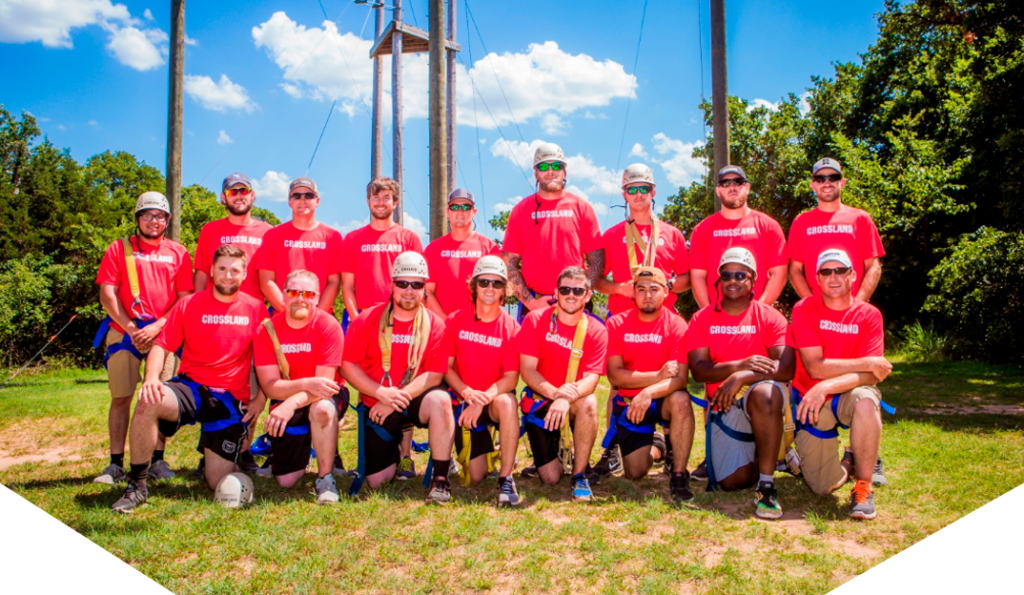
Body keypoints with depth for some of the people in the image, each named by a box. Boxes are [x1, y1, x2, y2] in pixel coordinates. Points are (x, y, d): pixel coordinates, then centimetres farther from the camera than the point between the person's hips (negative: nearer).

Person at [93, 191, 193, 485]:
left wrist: (157, 326, -9)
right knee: (120, 397, 1)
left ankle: (158, 460, 5)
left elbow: (185, 298, 4)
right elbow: (107, 295, 3)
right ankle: (116, 464, 7)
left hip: (164, 334, 0)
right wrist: (131, 328, -8)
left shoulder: (179, 253, 10)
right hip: (124, 332, 0)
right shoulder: (118, 249, 10)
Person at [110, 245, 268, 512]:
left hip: (232, 399, 0)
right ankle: (137, 486, -17)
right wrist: (152, 377, -21)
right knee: (148, 402, -35)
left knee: (218, 483, -7)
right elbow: (161, 346, 0)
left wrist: (260, 398, -1)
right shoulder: (189, 305, 3)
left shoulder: (256, 308, 3)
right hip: (190, 387, 1)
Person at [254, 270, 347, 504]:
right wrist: (307, 384, -32)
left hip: (324, 397, -2)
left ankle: (326, 478, -20)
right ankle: (303, 446, 31)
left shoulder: (328, 326, -16)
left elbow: (325, 382, -20)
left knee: (322, 408, -40)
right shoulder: (267, 330, -9)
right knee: (286, 481, -4)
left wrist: (292, 403, -37)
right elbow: (270, 386, -14)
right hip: (285, 402, 2)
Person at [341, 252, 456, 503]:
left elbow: (435, 374, -10)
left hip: (415, 400, -1)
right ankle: (397, 446, 34)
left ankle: (440, 479, -25)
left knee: (440, 400, -36)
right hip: (377, 406, 1)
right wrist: (381, 392, -17)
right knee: (376, 480, -2)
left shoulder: (434, 324, -4)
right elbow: (348, 365, -4)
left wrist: (399, 398, -21)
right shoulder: (367, 320, -3)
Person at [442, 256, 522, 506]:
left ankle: (505, 478, -28)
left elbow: (511, 378, -12)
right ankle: (485, 448, 34)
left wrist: (483, 400, -27)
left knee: (506, 402, -40)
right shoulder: (455, 321, -1)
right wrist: (466, 392, -20)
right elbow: (446, 367, -2)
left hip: (496, 399, -1)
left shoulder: (511, 327, -6)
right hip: (464, 403, 2)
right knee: (474, 477, -4)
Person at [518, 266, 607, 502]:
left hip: (574, 402, 1)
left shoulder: (596, 331, -5)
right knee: (550, 478, -10)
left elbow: (591, 378, -15)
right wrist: (555, 392, -31)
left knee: (589, 403, -37)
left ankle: (580, 474, -18)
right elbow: (527, 370, -13)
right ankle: (555, 450, 28)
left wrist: (568, 398, -36)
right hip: (539, 400, -1)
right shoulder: (535, 320, -7)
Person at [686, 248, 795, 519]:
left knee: (764, 393, -40)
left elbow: (787, 367, -14)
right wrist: (739, 365, -24)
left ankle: (767, 484, -27)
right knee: (732, 481, -9)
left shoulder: (769, 317, 0)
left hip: (763, 401, -2)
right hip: (724, 406, 3)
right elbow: (698, 369, -8)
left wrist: (741, 378, -27)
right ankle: (760, 456, 28)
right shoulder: (702, 319, 5)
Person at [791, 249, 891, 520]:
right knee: (825, 487, -5)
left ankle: (863, 487, -18)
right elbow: (815, 367, -17)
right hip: (812, 399, 0)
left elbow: (871, 376, -16)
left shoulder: (868, 315, -5)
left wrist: (826, 387, -30)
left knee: (866, 401, -38)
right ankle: (844, 464, 34)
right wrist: (867, 363, -18)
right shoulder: (804, 310, -8)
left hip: (847, 396, 0)